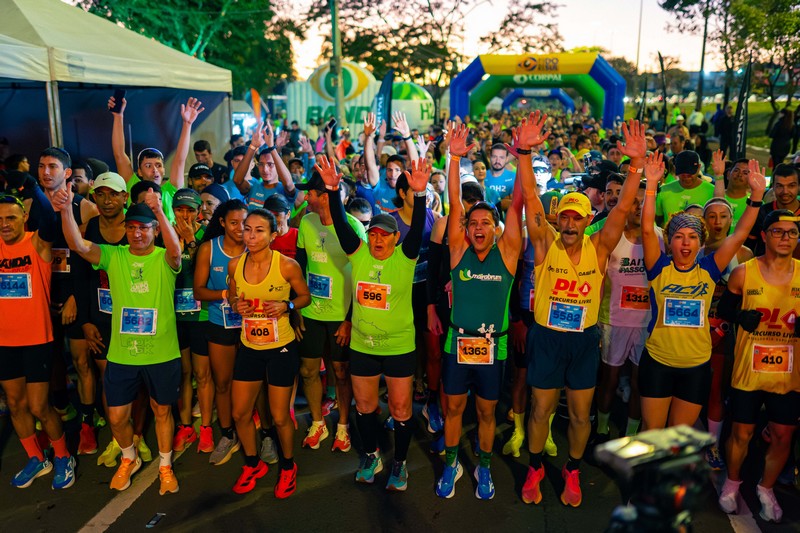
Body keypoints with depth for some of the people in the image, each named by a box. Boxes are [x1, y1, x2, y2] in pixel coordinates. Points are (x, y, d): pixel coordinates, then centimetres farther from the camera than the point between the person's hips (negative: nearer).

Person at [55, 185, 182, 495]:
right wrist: (66, 211, -37)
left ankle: (165, 466, 36)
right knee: (117, 416, 11)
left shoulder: (164, 259, -8)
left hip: (162, 353, -2)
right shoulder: (113, 256, -1)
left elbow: (175, 249, -32)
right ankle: (129, 459, 41)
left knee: (162, 410, 15)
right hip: (121, 354, 2)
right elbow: (78, 245, -17)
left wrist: (159, 212, -49)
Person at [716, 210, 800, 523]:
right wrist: (740, 317, -15)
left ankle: (766, 489, 38)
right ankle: (732, 482, 37)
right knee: (742, 434, 10)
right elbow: (723, 309, 5)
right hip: (748, 371, -2)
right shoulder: (743, 273, -6)